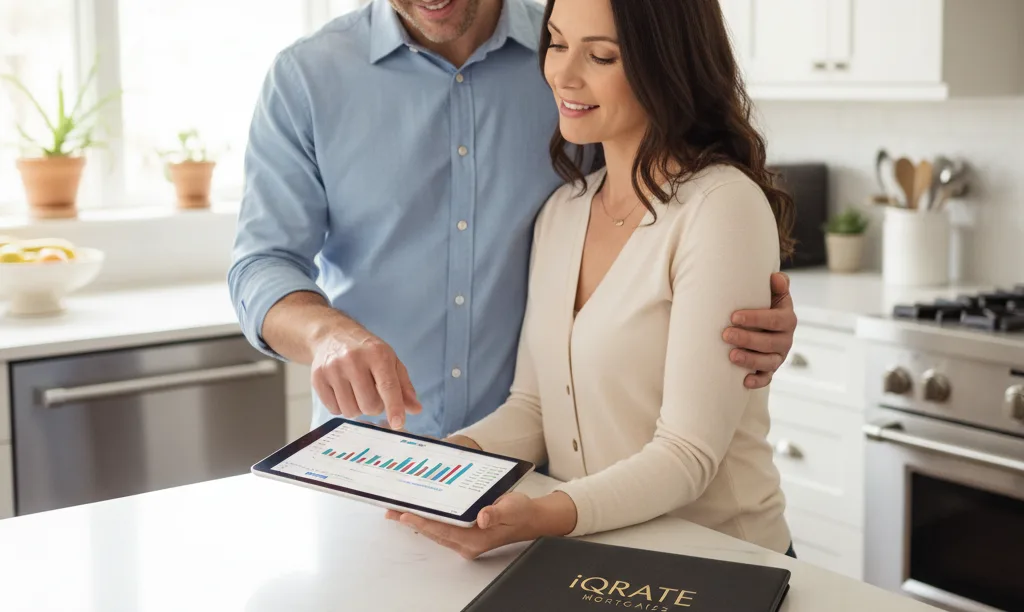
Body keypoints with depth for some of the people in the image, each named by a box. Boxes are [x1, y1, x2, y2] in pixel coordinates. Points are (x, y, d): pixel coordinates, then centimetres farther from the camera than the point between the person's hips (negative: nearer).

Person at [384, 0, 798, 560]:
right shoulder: (561, 211, 9)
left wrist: (545, 516, -29)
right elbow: (533, 405, 11)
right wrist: (455, 455, -8)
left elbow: (688, 453, -16)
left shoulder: (720, 208, -13)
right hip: (584, 557, 6)